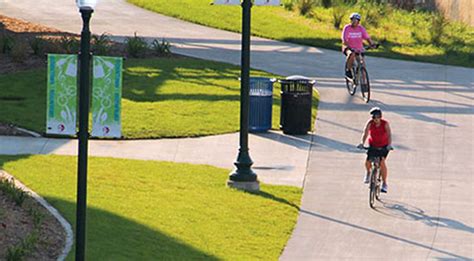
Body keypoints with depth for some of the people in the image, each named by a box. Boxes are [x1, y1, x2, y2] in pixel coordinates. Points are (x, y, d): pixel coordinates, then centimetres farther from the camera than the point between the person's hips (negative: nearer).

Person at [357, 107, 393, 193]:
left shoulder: (385, 124, -21)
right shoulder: (370, 123, -17)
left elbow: (389, 134, -29)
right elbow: (365, 133, -26)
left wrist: (389, 145, -46)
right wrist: (362, 143, -43)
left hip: (384, 146, -2)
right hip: (373, 145, 2)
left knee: (382, 162, -21)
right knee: (368, 161, -15)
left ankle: (384, 183, -11)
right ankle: (368, 172, 24)